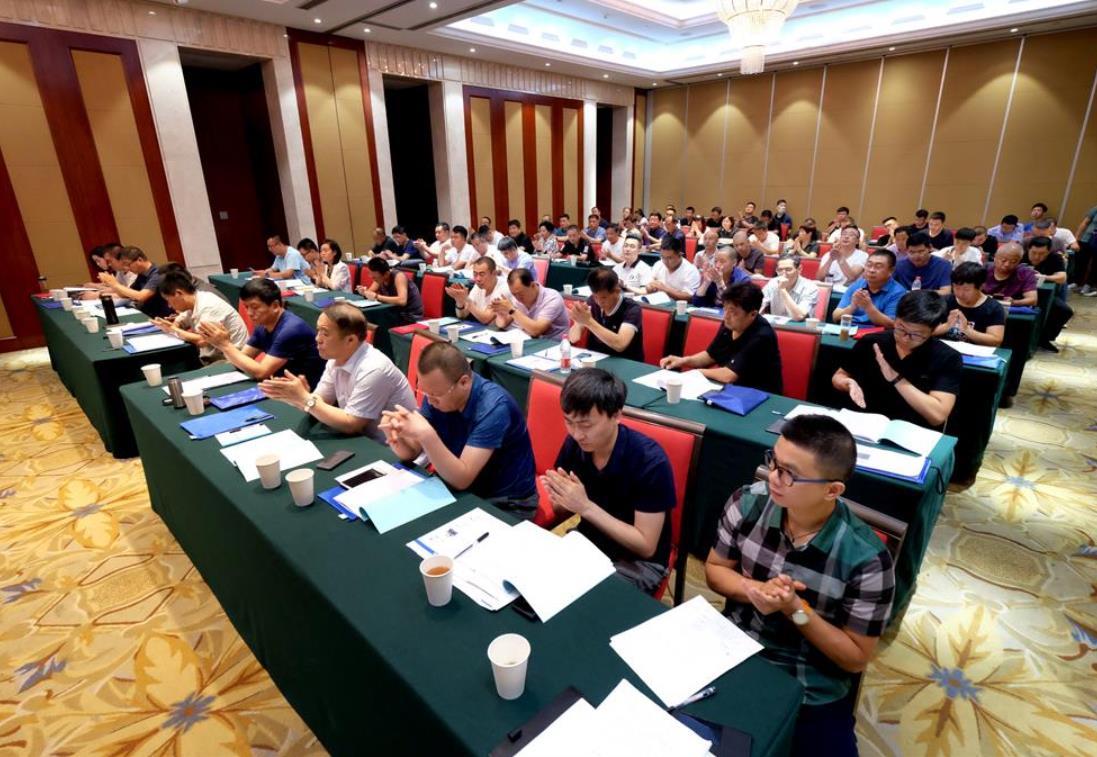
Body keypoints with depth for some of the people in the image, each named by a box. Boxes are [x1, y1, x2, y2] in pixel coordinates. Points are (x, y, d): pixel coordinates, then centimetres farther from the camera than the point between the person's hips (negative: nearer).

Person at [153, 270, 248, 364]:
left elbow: (201, 341, -29)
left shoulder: (208, 307, -21)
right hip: (213, 357, 8)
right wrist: (167, 326, -8)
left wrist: (173, 330, -15)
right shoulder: (193, 303, 7)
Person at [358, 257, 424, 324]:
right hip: (397, 314, 7)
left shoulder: (399, 276, -23)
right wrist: (364, 292, -16)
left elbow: (402, 301, -36)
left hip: (411, 318, -7)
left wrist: (377, 297, -32)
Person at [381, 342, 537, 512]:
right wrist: (394, 434, -25)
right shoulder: (437, 392, -8)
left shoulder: (493, 407, -27)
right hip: (461, 489, 6)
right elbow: (410, 453, -5)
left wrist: (426, 435, -40)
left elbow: (462, 478, -29)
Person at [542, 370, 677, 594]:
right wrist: (559, 499, -21)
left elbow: (646, 546, -22)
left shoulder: (650, 461, -26)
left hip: (638, 561, -5)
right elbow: (563, 513, 3)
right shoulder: (574, 443, -10)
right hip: (586, 543, 6)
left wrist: (586, 507, -29)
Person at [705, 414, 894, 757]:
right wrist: (754, 590, -19)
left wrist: (796, 609, -24)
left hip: (812, 696, -1)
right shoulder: (749, 503, -14)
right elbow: (715, 570, 1)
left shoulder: (865, 558, -21)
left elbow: (855, 658, -9)